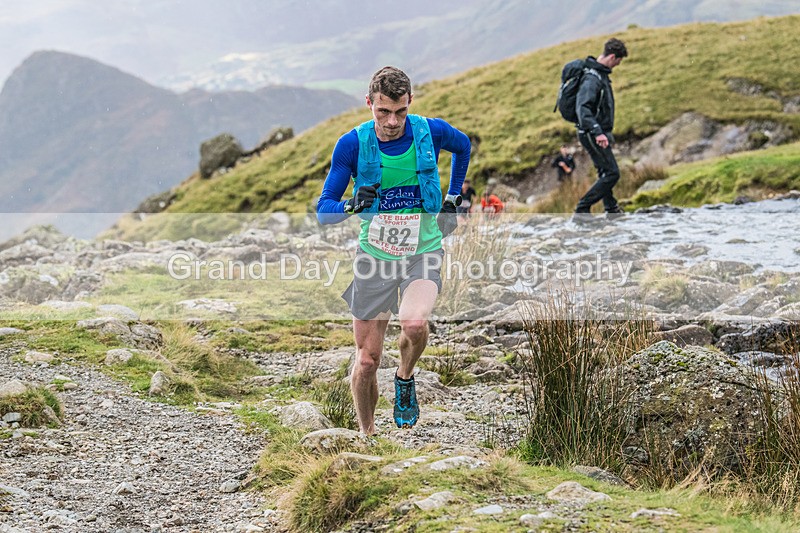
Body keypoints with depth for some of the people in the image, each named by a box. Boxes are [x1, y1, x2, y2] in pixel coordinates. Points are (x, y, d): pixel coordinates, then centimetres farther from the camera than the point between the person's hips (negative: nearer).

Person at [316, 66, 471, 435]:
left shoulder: (431, 131, -9)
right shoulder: (352, 144, -12)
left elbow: (463, 146, 17)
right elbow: (322, 211, -9)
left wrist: (453, 197, 12)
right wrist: (351, 206, -30)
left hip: (423, 252, 0)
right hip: (374, 255, 1)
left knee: (414, 323, -30)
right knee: (367, 360, 2)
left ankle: (405, 379, 3)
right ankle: (366, 434, 25)